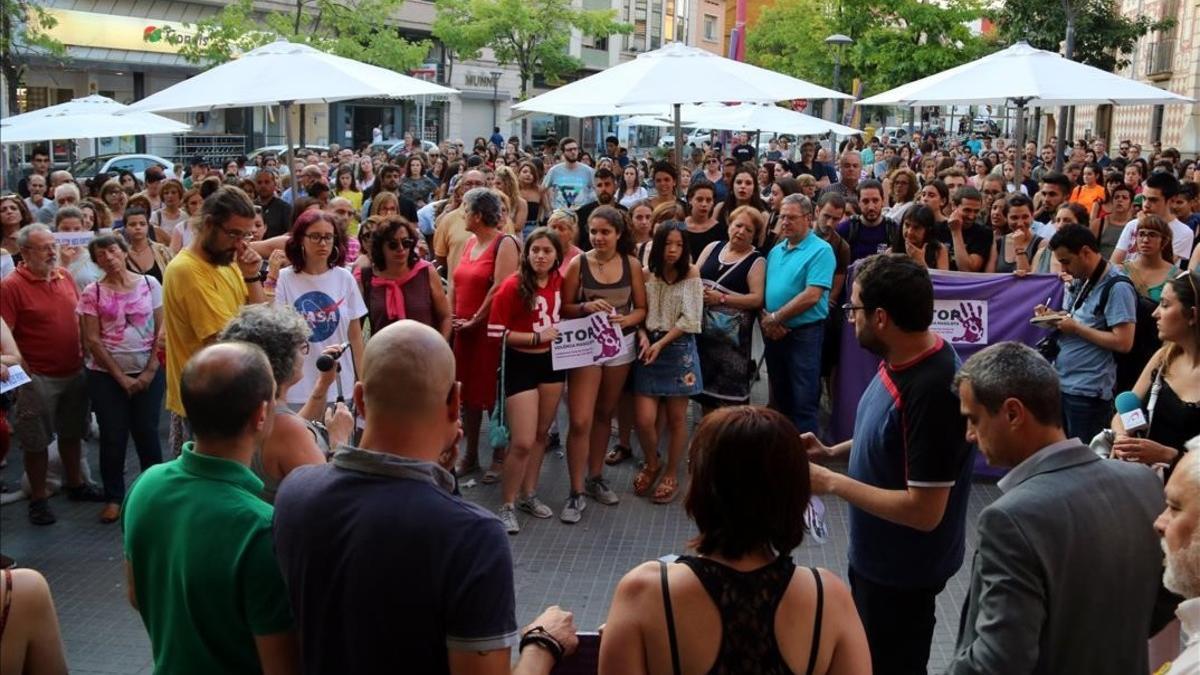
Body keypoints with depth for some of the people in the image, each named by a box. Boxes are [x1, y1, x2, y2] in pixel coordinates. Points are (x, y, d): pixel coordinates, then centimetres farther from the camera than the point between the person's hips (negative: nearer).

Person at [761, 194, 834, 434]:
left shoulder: (821, 250, -10)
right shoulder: (776, 250, 12)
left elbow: (811, 296, -19)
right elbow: (762, 290, 12)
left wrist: (775, 318, -13)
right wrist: (765, 319, -7)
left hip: (804, 334, -7)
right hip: (774, 334, 7)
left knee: (803, 403, -4)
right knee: (780, 400, 16)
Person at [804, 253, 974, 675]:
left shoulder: (933, 389, -33)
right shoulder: (902, 358, -4)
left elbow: (924, 512, -32)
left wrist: (832, 483, -26)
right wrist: (833, 451, 1)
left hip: (903, 570, -9)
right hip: (877, 554, 9)